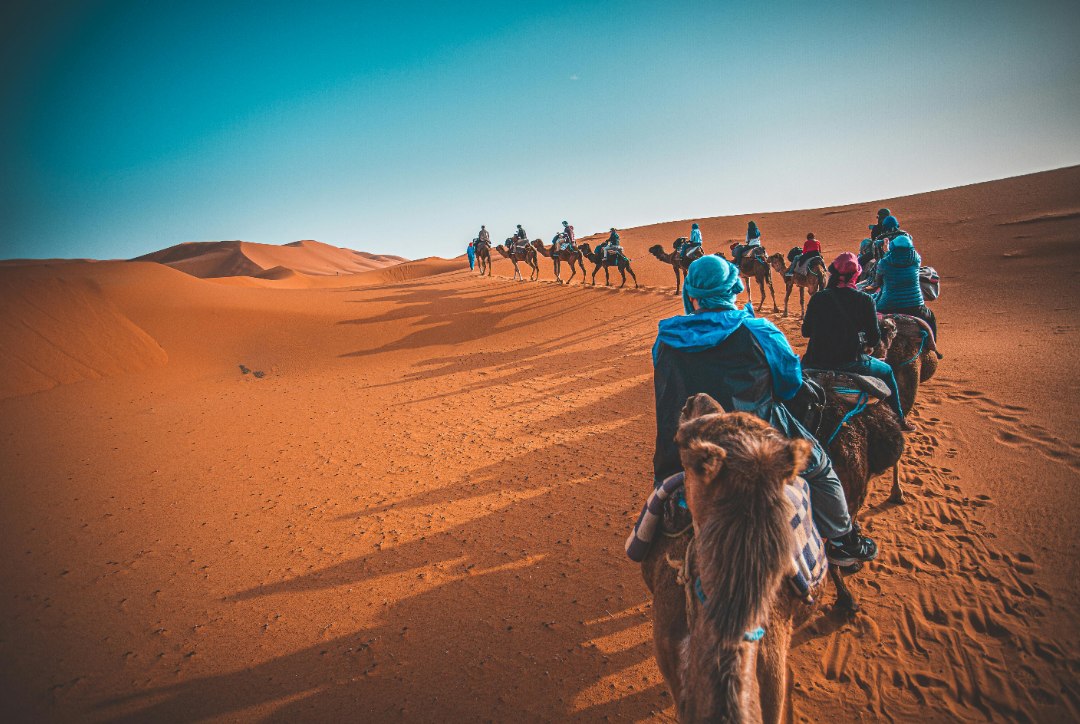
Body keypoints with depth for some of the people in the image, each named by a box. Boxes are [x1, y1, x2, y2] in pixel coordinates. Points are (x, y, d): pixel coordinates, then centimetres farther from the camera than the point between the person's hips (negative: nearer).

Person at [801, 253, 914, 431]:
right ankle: (899, 420, 35)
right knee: (887, 372, 25)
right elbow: (874, 339, -3)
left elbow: (806, 332, 6)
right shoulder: (865, 299, -6)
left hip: (815, 362, 2)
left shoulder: (818, 297, 0)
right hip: (850, 363, -2)